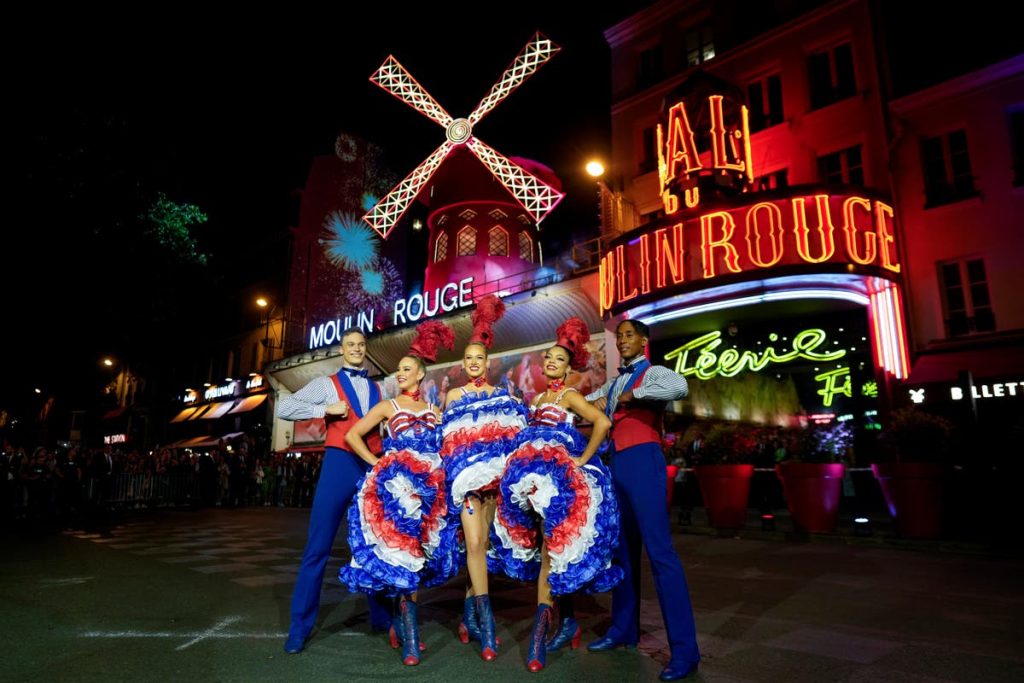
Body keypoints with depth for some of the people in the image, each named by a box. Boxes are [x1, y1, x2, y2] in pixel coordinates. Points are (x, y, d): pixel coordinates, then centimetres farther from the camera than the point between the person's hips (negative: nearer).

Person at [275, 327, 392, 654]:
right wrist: (326, 409, -11)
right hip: (340, 463, -3)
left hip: (374, 467, 4)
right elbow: (284, 408, -4)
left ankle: (380, 615, 23)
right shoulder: (327, 384, 6)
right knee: (318, 547, -1)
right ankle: (300, 626, 12)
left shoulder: (378, 389, 17)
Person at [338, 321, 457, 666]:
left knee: (418, 554, 5)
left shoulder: (434, 411, 15)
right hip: (395, 485, -3)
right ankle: (410, 637, -1)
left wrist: (440, 469, 0)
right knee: (401, 553, -7)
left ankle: (400, 624, 19)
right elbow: (352, 436, 3)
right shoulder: (388, 407, 7)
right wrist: (377, 464, -3)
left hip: (429, 488, 3)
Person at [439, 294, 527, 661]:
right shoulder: (452, 396, 11)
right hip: (464, 473, -1)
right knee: (474, 542, -12)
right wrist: (457, 467, -1)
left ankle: (469, 615, 13)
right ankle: (485, 621, -10)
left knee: (482, 543, 2)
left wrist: (508, 465, -6)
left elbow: (515, 434, 8)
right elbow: (445, 441, 9)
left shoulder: (503, 395, 12)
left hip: (494, 473, 1)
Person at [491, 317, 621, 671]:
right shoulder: (537, 398, 18)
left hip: (559, 476, -7)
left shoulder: (569, 396, -3)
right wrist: (522, 466, 2)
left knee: (550, 549, -7)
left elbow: (603, 422, -18)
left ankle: (540, 631, -4)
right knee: (553, 549, 11)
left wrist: (583, 459, -16)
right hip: (534, 476, 7)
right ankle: (568, 622, 22)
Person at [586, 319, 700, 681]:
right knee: (623, 548, 12)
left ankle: (685, 649, -4)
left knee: (658, 550, -9)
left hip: (642, 461, -8)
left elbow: (679, 387, -25)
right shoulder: (613, 383, 20)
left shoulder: (653, 373, -2)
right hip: (616, 463, 8)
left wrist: (631, 395, -16)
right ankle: (623, 629, 23)